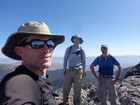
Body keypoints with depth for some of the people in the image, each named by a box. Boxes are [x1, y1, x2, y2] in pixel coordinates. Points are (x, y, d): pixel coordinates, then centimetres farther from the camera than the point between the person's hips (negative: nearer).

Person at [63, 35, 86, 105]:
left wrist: (83, 71, 7)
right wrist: (64, 70, 4)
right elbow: (65, 59, 8)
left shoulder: (81, 50, 6)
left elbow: (84, 61, 11)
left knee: (77, 89, 5)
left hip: (78, 71, -1)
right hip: (69, 70, 1)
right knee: (66, 88, 5)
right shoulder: (69, 49, 5)